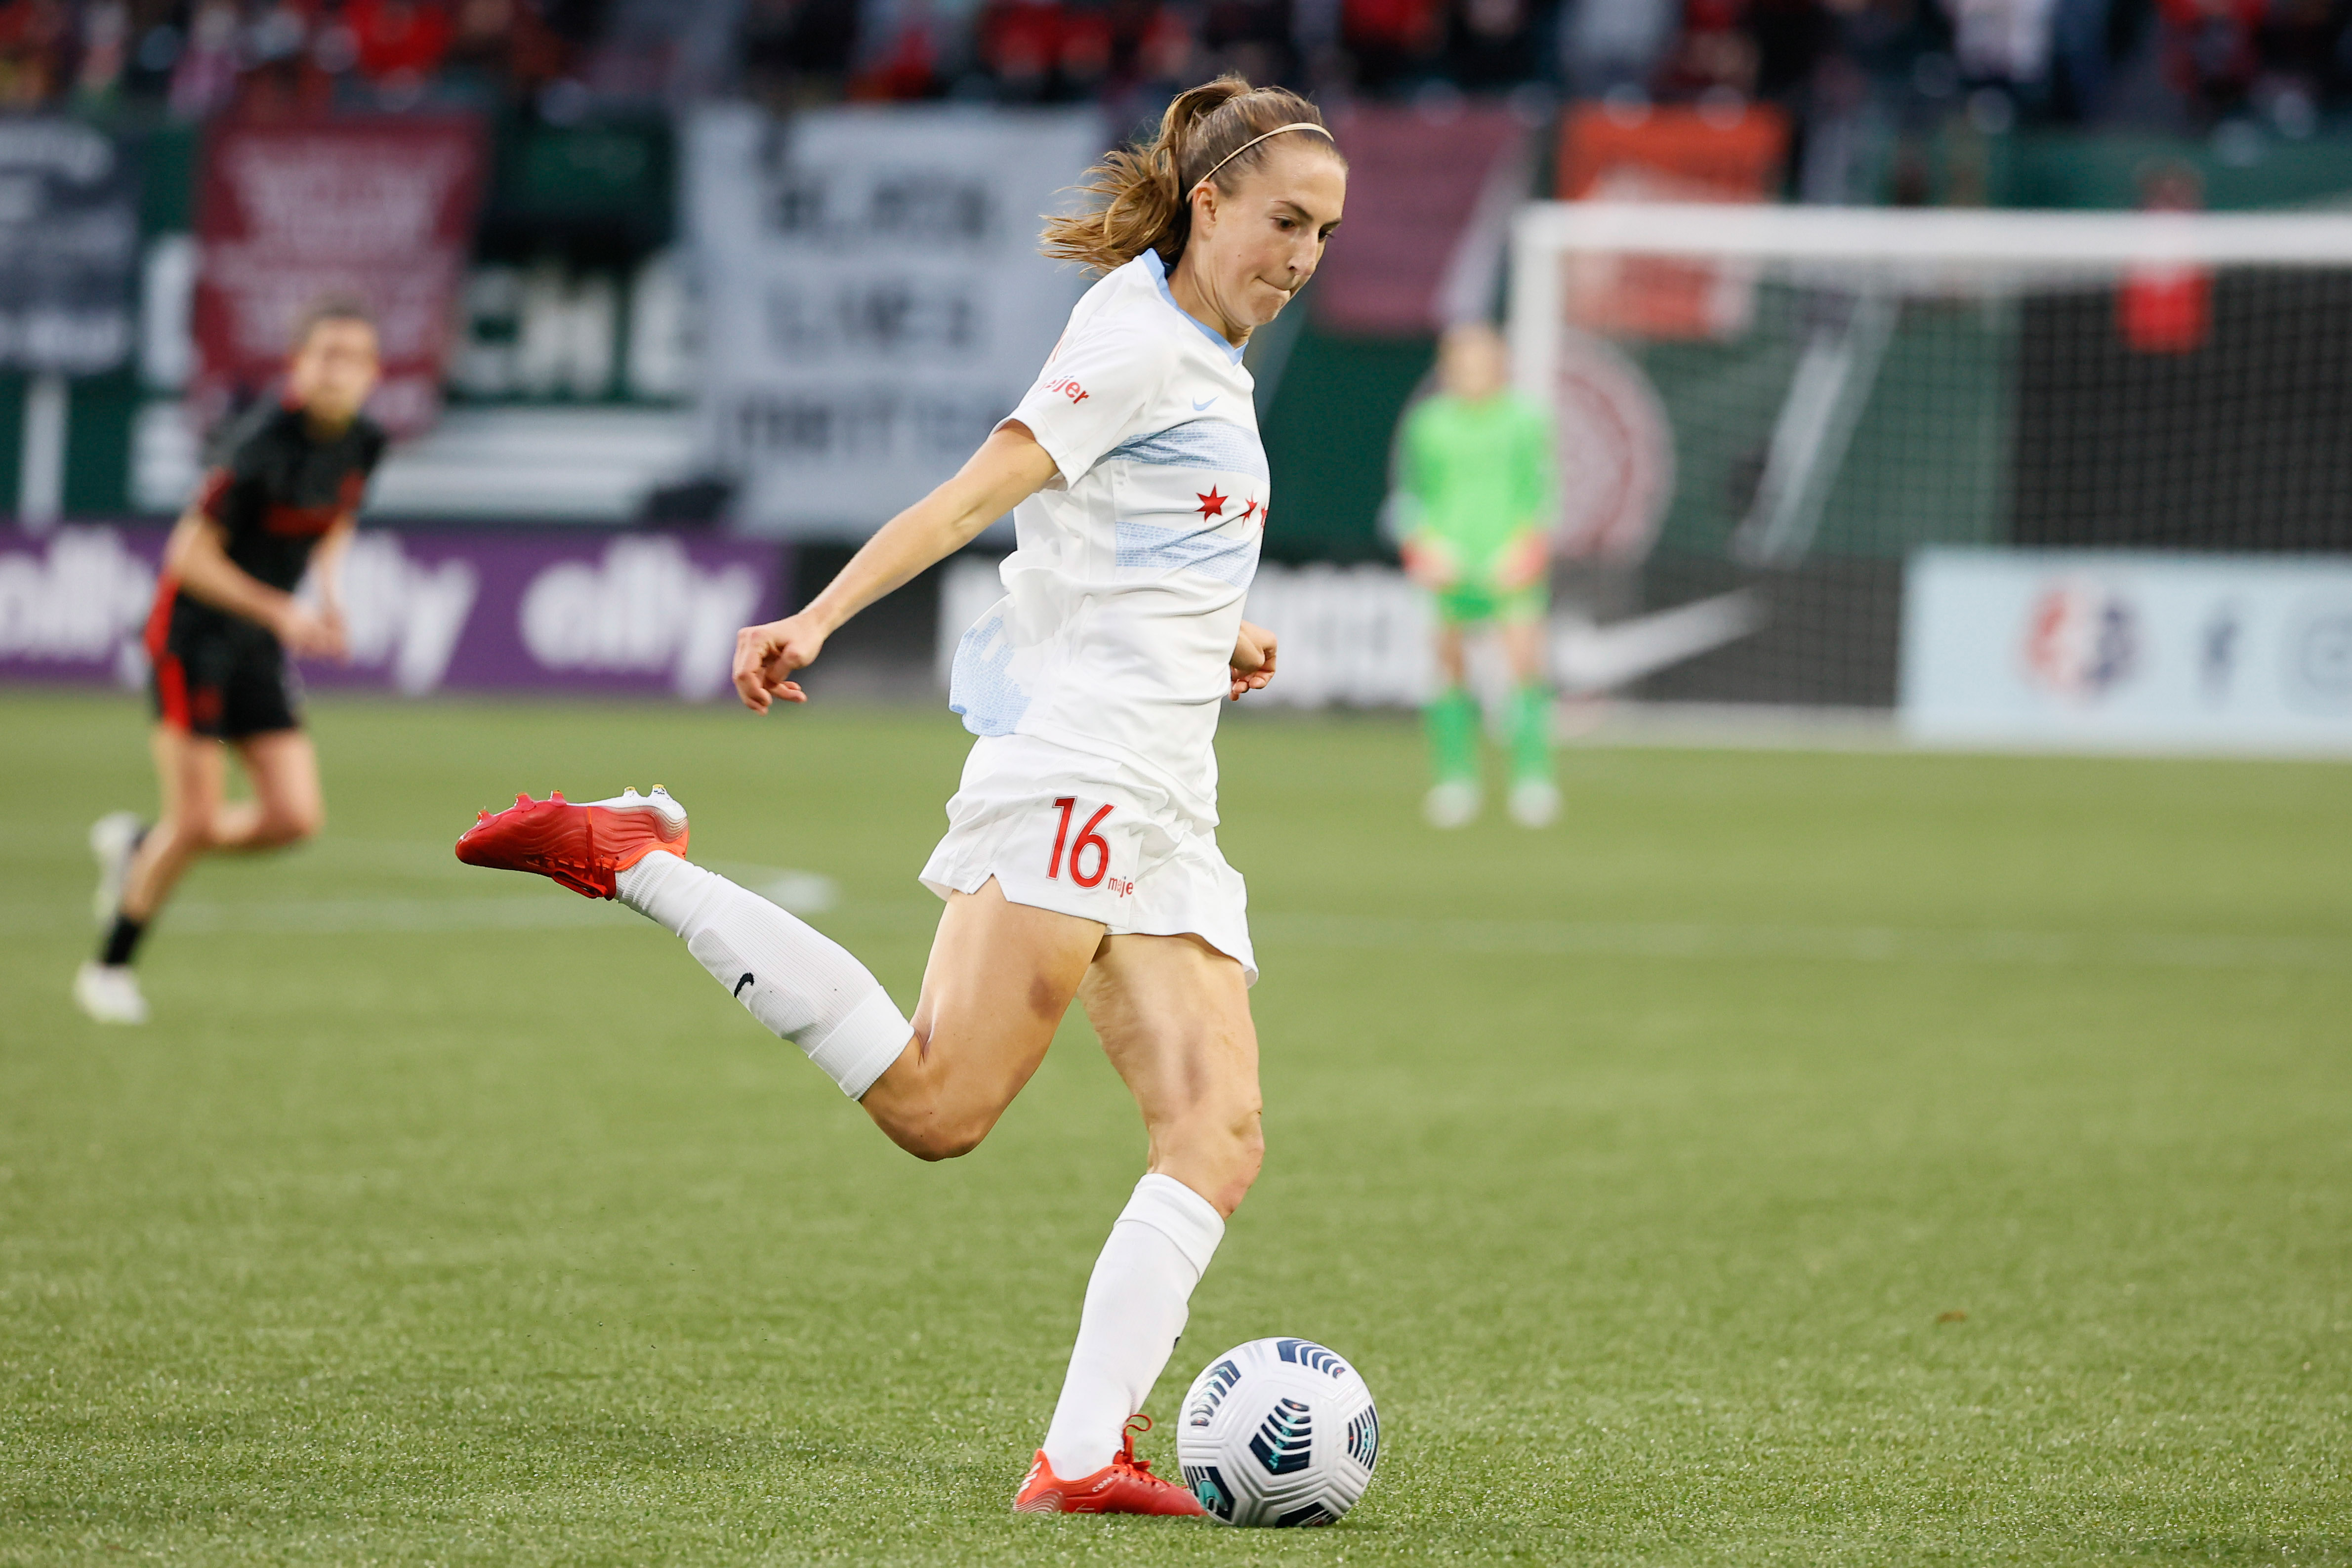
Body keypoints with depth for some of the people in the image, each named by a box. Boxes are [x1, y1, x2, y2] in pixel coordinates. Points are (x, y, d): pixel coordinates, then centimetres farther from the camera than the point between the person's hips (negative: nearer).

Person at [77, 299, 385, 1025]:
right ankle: (110, 968, 12)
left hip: (260, 647, 7)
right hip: (194, 632, -7)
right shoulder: (261, 443, -24)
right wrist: (280, 613, -24)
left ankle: (138, 847, 20)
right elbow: (192, 557, -19)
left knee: (295, 817, -5)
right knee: (197, 821, -8)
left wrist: (329, 589, 3)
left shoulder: (363, 442, -2)